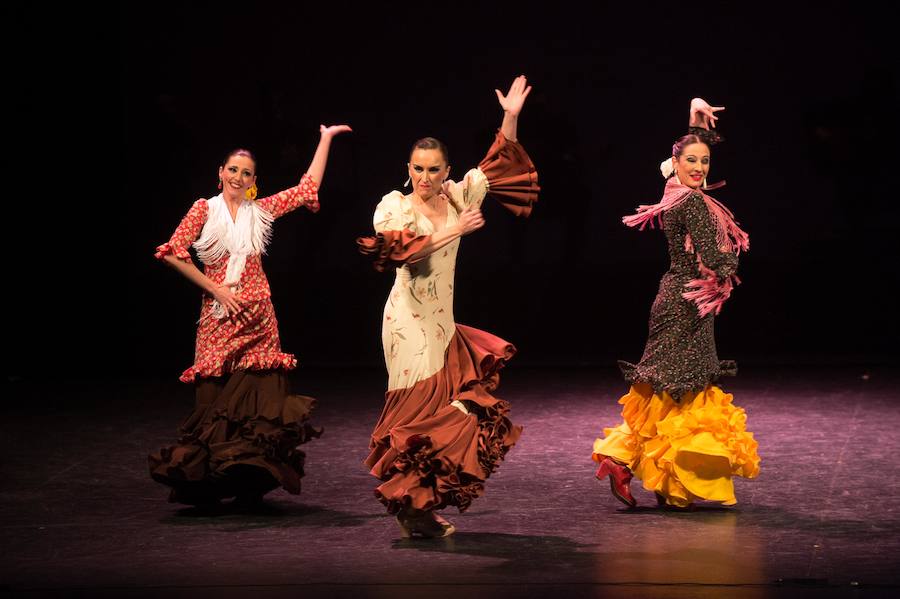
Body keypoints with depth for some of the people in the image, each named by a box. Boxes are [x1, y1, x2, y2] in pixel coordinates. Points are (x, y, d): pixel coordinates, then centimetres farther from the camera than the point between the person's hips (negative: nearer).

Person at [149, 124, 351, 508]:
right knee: (216, 398, -4)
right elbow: (173, 253, -3)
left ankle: (251, 484, 2)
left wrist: (325, 140, 15)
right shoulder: (205, 209, 3)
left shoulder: (261, 211, 10)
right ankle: (208, 486, 1)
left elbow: (308, 186, 14)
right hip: (218, 316, -2)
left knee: (256, 397, -3)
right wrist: (214, 288, -7)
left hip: (257, 317, 2)